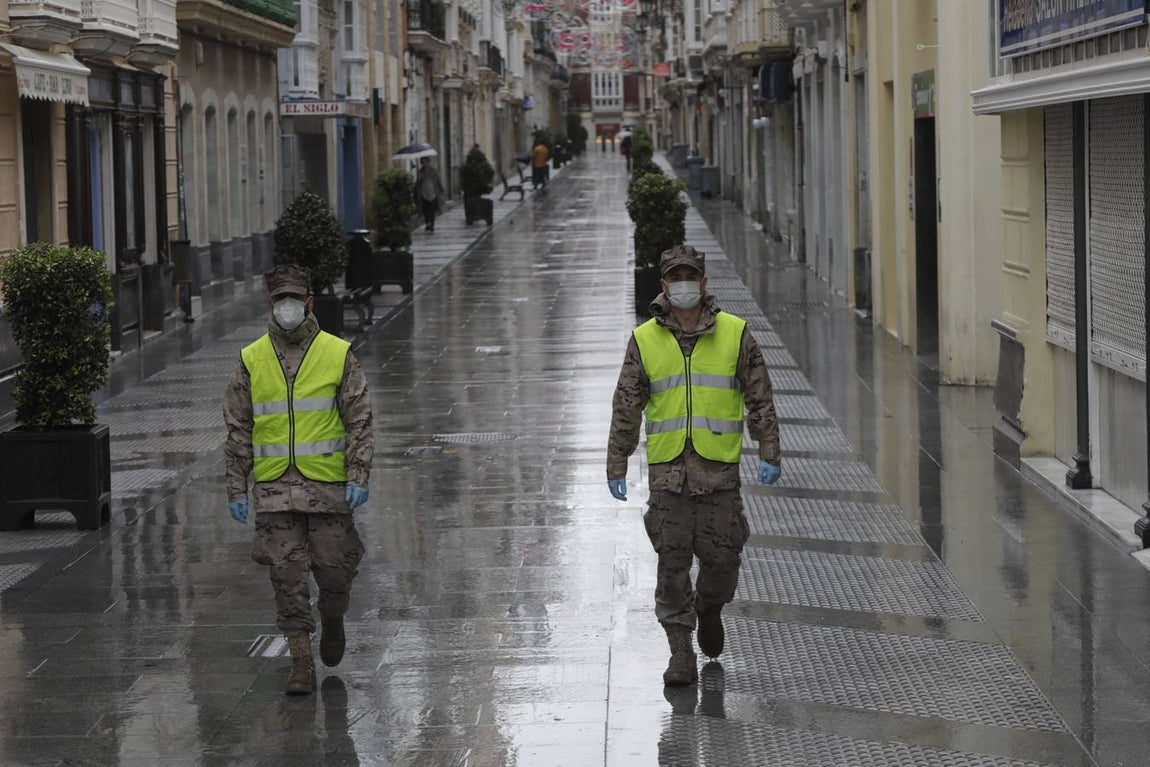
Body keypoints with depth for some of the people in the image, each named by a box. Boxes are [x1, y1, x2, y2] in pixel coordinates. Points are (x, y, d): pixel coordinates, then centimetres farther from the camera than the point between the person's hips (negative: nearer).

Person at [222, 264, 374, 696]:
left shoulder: (338, 355, -1)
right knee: (287, 575, -3)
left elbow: (359, 422, -1)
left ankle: (332, 621, 36)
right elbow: (238, 429, 7)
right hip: (274, 489, 1)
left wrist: (359, 478, -11)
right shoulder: (251, 361, 4)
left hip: (328, 483, -1)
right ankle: (302, 664, 1)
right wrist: (236, 489, 3)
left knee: (334, 568, 4)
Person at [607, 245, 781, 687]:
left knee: (721, 557, 2)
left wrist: (769, 455, 1)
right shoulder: (645, 340, 4)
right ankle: (681, 653, 4)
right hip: (667, 469, 0)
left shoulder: (735, 334, 3)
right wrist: (616, 466, 5)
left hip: (719, 468, 0)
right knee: (672, 562, -2)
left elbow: (760, 399, 6)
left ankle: (710, 610, 34)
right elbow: (626, 408, 7)